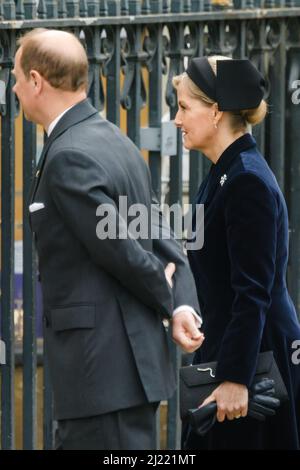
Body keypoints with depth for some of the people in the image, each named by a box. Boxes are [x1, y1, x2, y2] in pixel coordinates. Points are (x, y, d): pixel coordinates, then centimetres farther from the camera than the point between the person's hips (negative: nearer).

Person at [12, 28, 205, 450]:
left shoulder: (69, 157, -17)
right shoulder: (115, 142, 14)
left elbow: (120, 249, -17)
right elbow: (163, 240, 11)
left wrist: (169, 303, 0)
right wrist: (184, 305, -3)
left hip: (103, 371, -10)